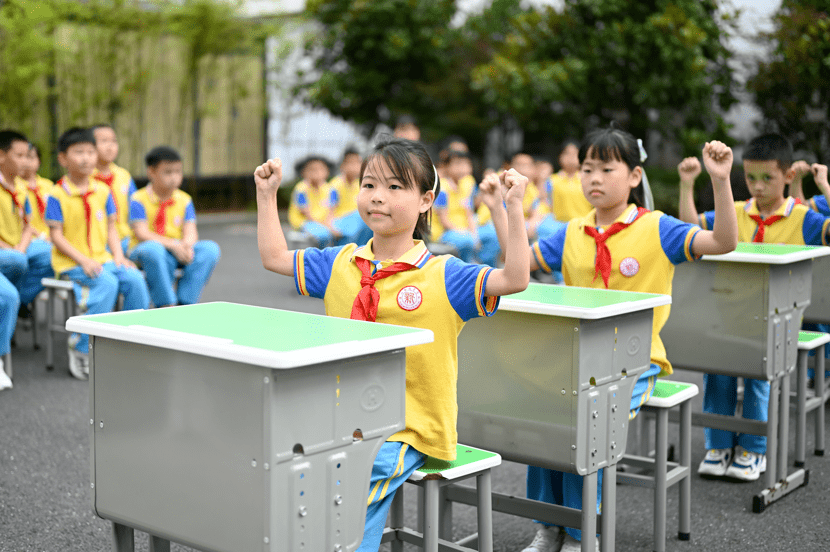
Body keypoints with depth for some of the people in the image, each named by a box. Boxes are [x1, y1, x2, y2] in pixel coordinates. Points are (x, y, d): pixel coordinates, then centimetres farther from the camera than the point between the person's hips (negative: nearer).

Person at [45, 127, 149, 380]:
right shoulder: (57, 195, -6)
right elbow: (56, 236, -9)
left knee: (135, 279, -20)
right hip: (70, 262, -5)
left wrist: (118, 256, -3)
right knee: (107, 283, -31)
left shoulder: (102, 191, 10)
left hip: (102, 258, 5)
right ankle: (82, 348, -20)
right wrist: (83, 260, -19)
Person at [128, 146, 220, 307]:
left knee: (210, 249, -22)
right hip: (143, 252, -4)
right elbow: (142, 234, -16)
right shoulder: (139, 200, -5)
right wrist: (173, 245, -28)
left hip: (178, 251, 4)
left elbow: (190, 232, 0)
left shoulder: (184, 200, 10)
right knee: (153, 249, -40)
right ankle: (166, 306, -29)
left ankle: (184, 304, -23)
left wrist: (187, 245, -26)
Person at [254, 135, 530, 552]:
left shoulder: (442, 276, -5)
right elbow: (274, 257, 19)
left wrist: (512, 208, -23)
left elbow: (515, 279, -15)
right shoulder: (340, 264, 9)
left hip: (407, 433, -5)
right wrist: (266, 194, 16)